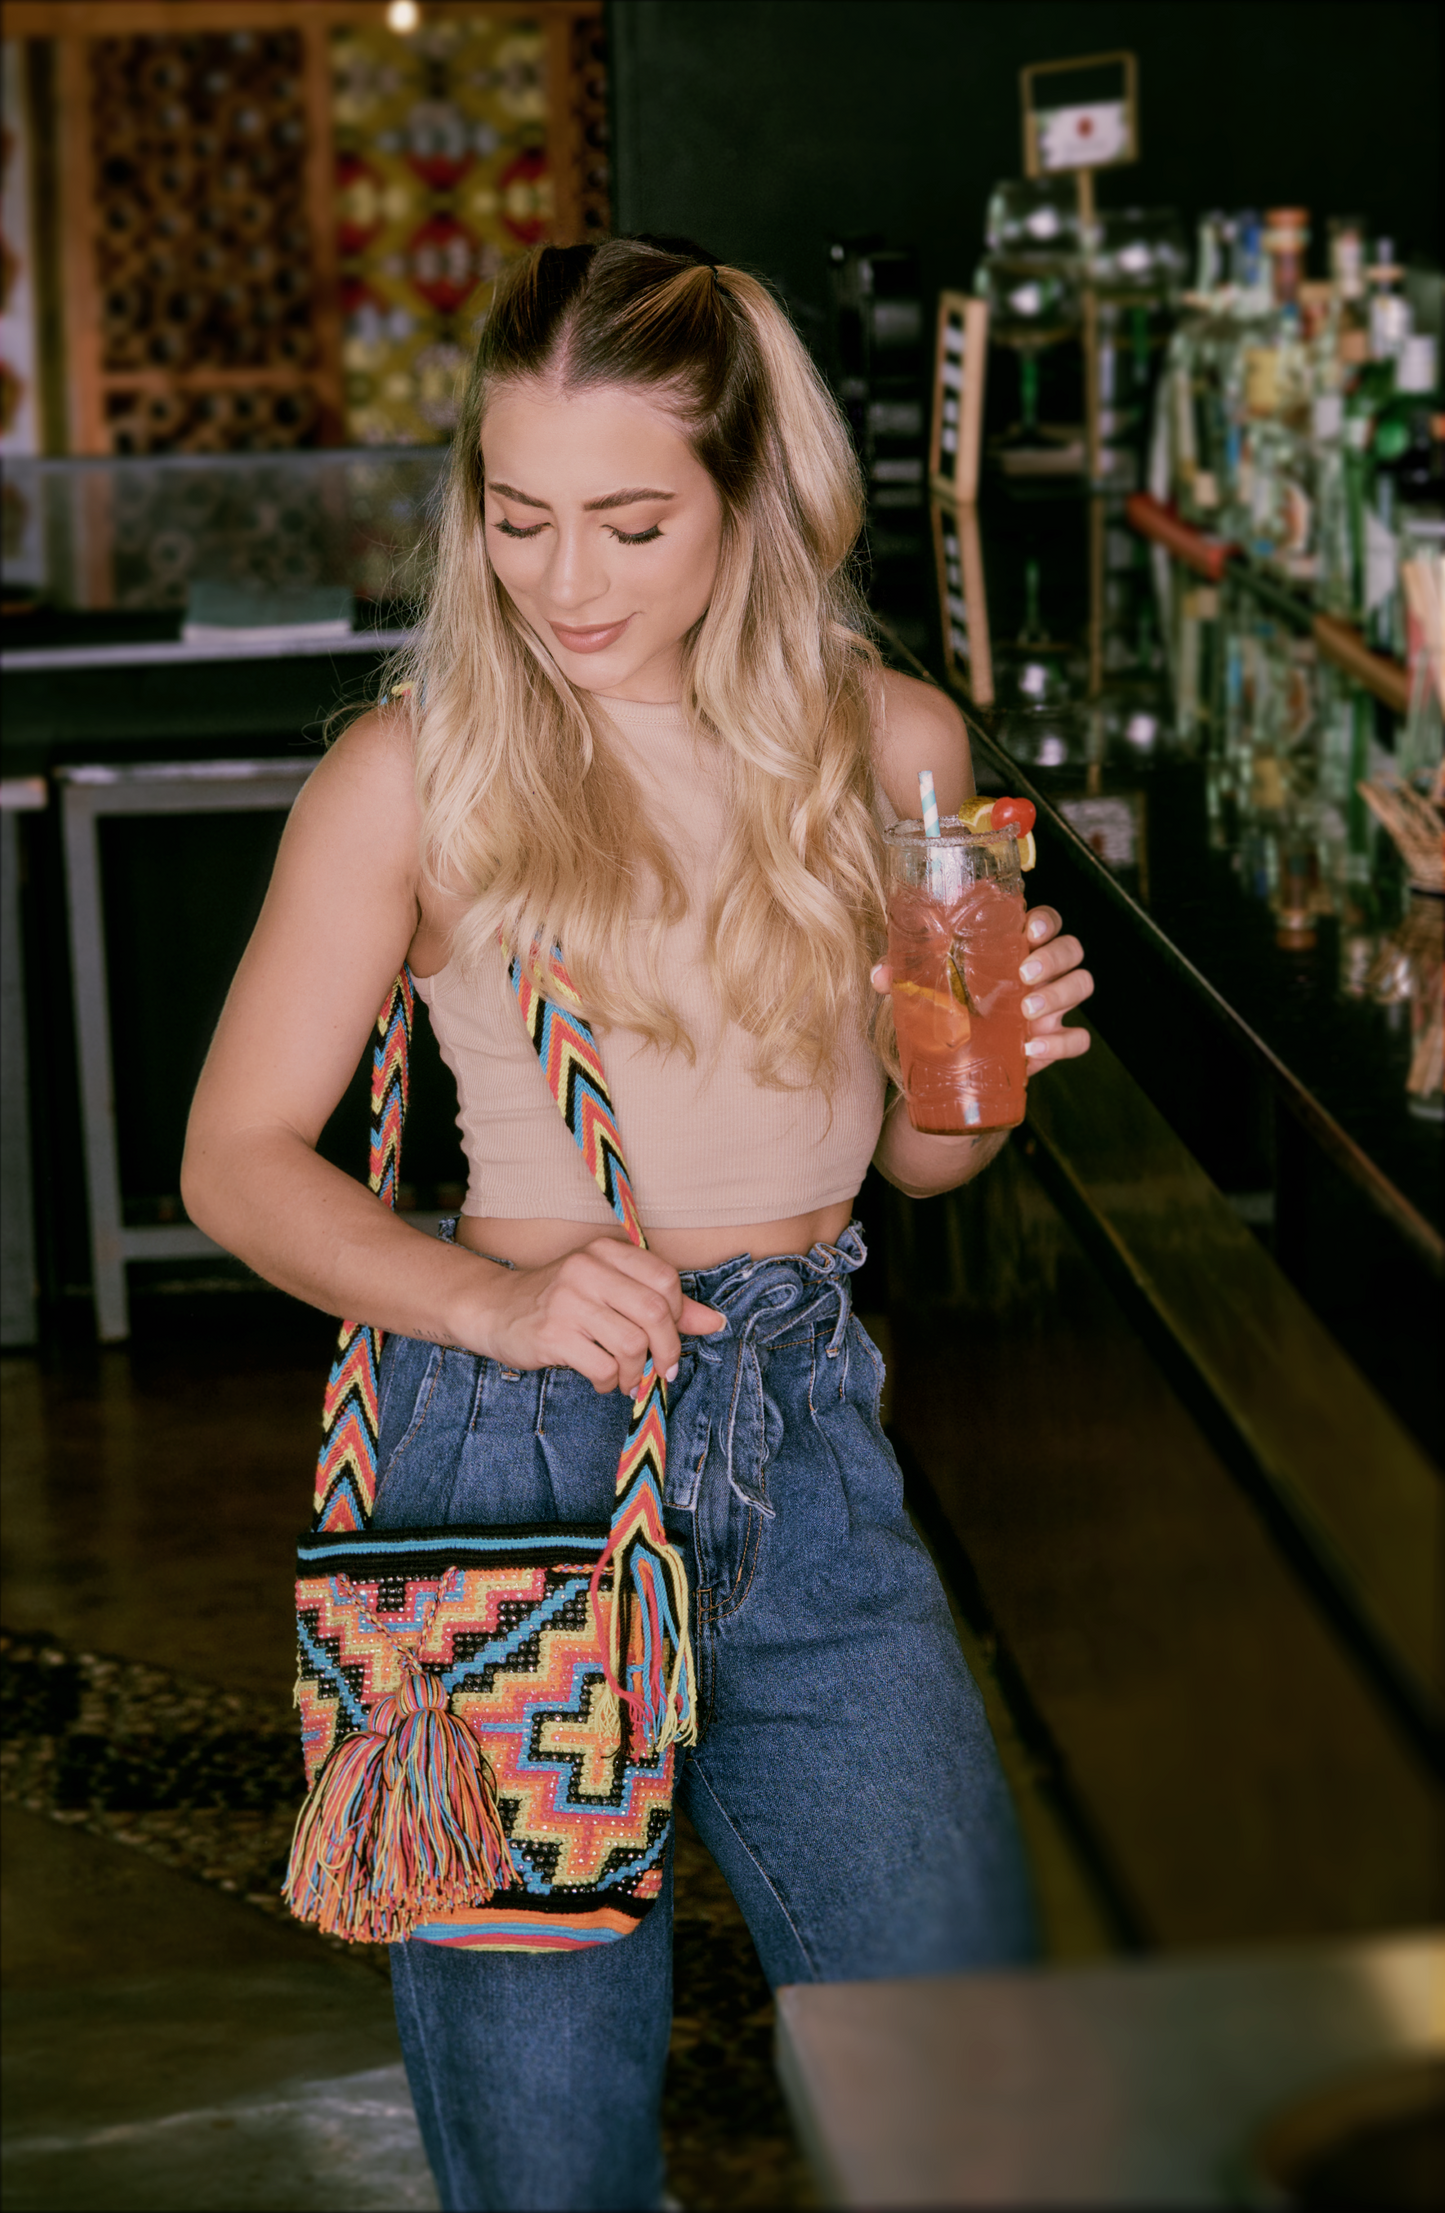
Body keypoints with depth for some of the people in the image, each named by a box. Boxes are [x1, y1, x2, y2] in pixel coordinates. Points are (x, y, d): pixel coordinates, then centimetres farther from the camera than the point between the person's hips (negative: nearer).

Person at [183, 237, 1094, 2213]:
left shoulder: (892, 745, 3)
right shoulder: (414, 772, -7)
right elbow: (238, 1156, -3)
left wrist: (994, 1061, -8)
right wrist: (495, 1301, -19)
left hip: (805, 1437, 3)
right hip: (514, 1452, -3)